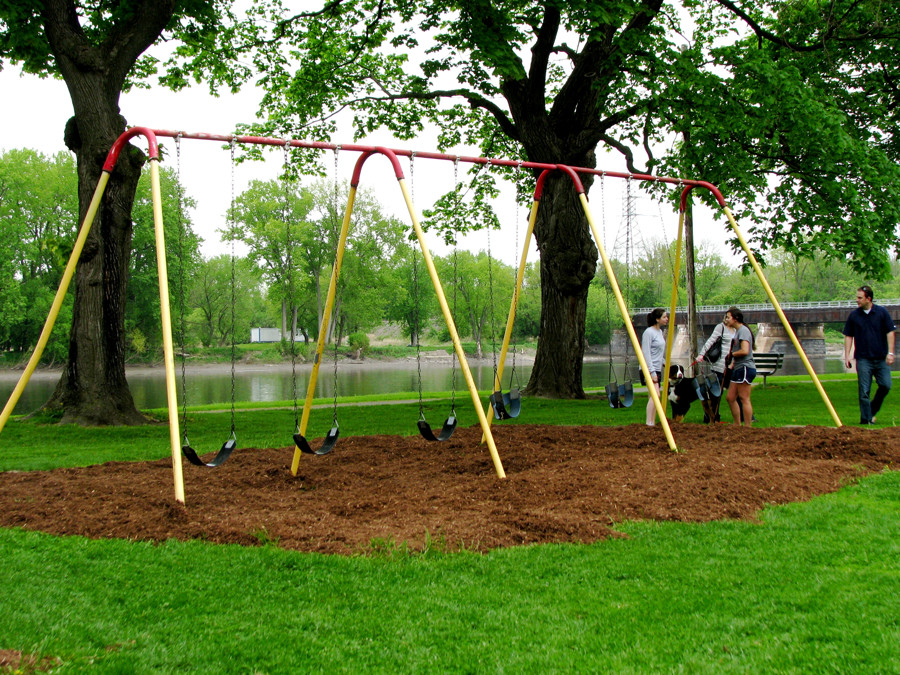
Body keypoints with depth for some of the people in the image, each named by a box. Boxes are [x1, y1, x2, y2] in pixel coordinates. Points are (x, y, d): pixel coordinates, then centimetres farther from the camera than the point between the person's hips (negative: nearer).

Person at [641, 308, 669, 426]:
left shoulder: (660, 332, 16)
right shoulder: (649, 332, -12)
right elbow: (646, 354, -17)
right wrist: (652, 372, -20)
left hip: (657, 369, 9)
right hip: (649, 369, -9)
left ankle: (652, 423, 6)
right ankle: (649, 423, -21)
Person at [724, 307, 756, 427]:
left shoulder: (743, 330, -12)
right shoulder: (737, 331, 18)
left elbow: (744, 351, -23)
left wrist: (731, 355, -9)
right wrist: (732, 363, 14)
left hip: (745, 368, -10)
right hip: (738, 369, 10)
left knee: (744, 399, -9)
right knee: (730, 398, 11)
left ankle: (748, 427, -7)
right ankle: (737, 425, 16)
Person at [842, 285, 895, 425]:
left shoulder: (882, 312, 0)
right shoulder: (854, 315, 3)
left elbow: (890, 332, 1)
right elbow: (848, 336, 8)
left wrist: (890, 353, -7)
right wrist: (847, 355, 0)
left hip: (881, 358, 1)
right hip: (863, 359, 0)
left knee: (885, 386, -2)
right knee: (864, 391, -3)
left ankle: (872, 410, 21)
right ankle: (866, 419, 3)